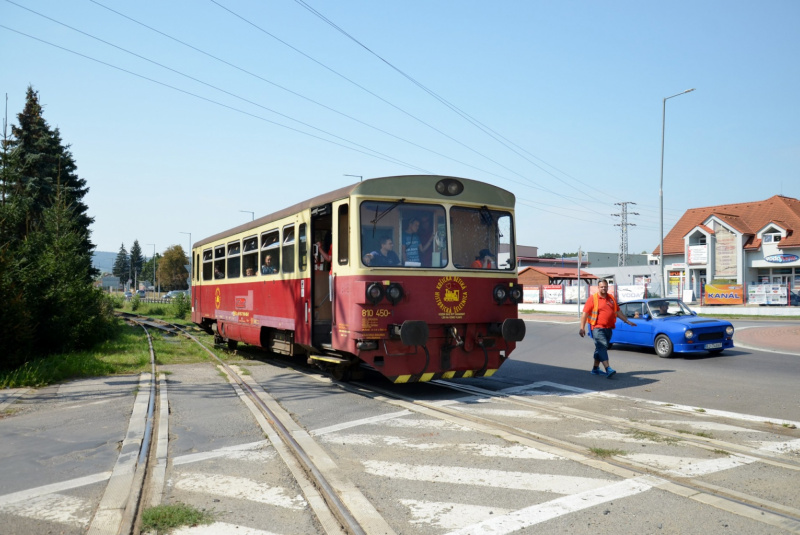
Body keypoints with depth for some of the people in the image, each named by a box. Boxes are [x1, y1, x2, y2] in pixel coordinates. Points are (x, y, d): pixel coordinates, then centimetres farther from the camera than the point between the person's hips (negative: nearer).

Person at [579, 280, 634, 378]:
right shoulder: (593, 298, -4)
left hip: (608, 328, 6)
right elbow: (585, 314, -7)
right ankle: (608, 369, -24)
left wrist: (627, 321, 22)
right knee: (602, 346, -17)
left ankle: (595, 369, 23)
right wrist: (582, 328, -13)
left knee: (600, 349, 13)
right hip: (598, 328, -6)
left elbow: (618, 312, 25)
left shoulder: (611, 299, 15)